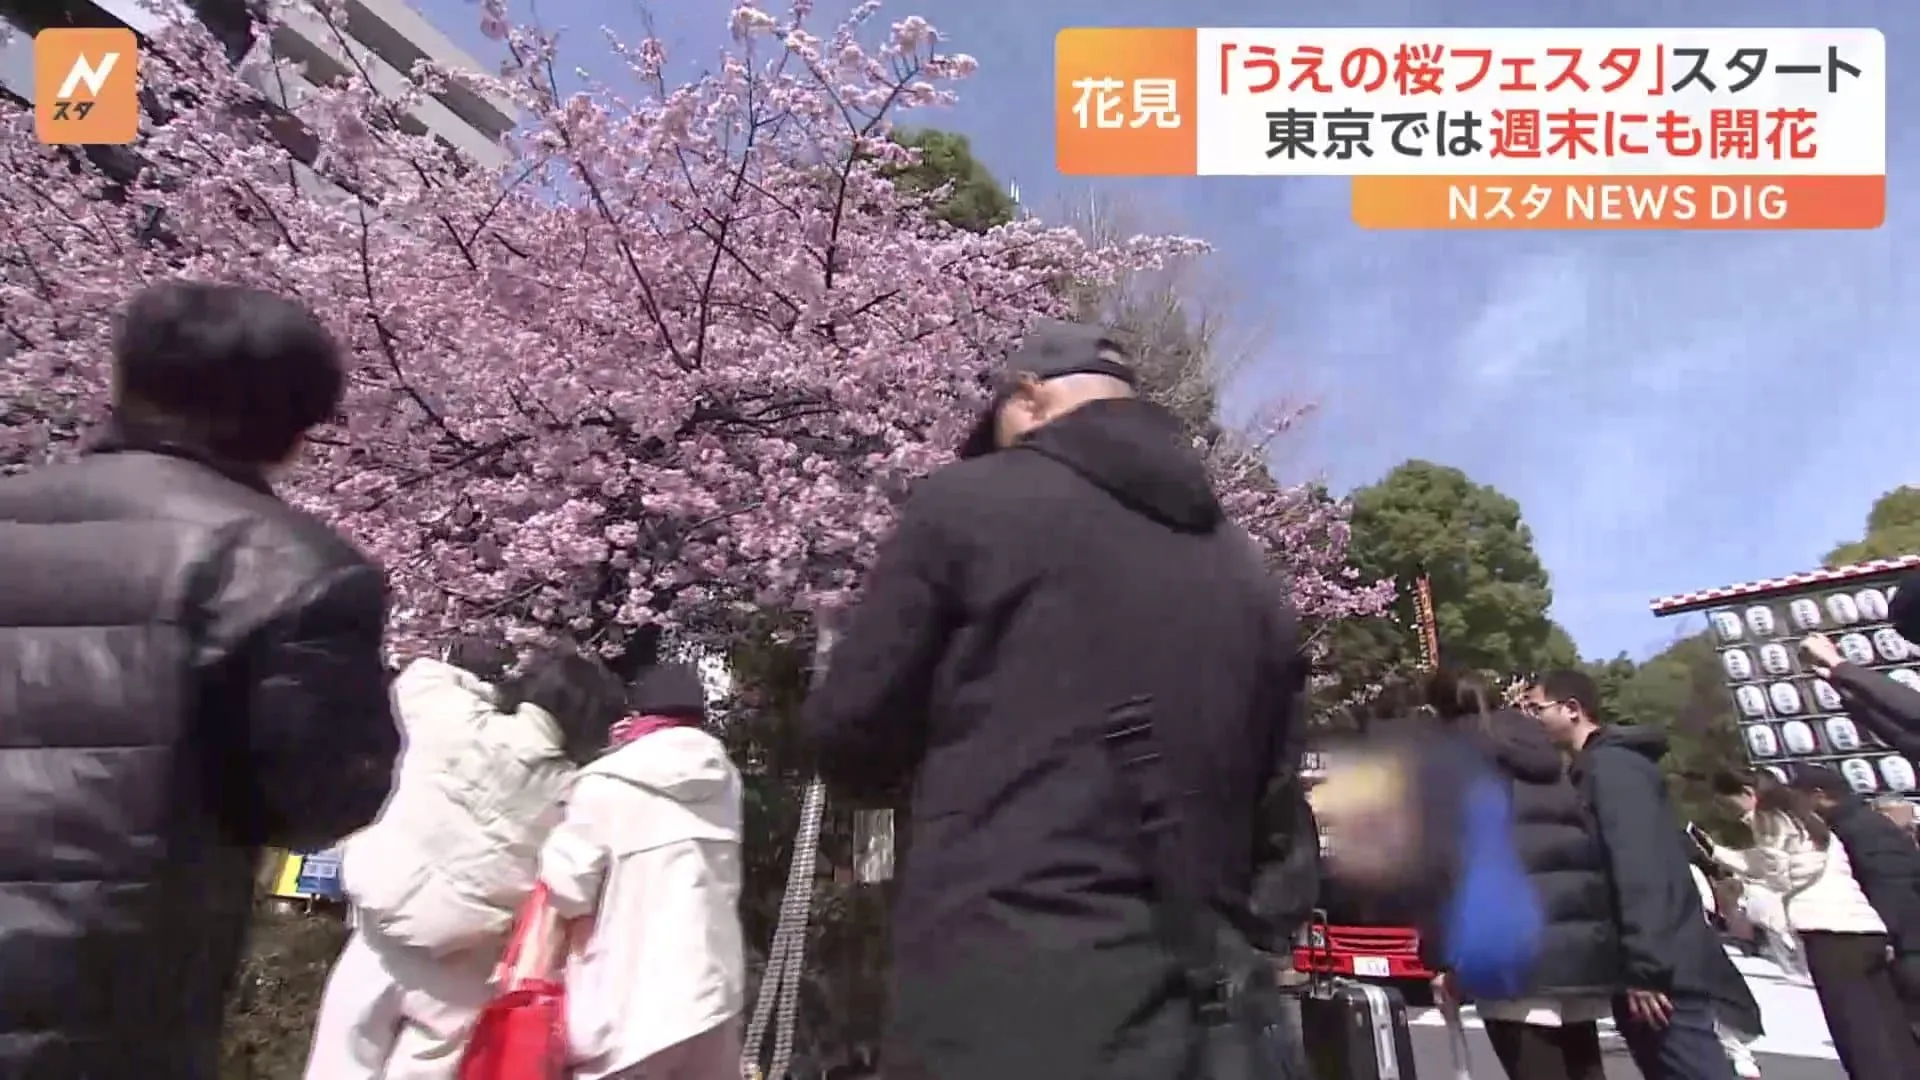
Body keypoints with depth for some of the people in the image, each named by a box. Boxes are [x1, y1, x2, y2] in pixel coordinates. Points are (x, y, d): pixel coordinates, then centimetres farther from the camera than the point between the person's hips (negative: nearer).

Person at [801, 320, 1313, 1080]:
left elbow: (848, 744, 1)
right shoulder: (1248, 575, 12)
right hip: (1201, 1014, 6)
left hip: (997, 1007, -5)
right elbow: (1275, 819, 14)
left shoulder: (966, 503, -3)